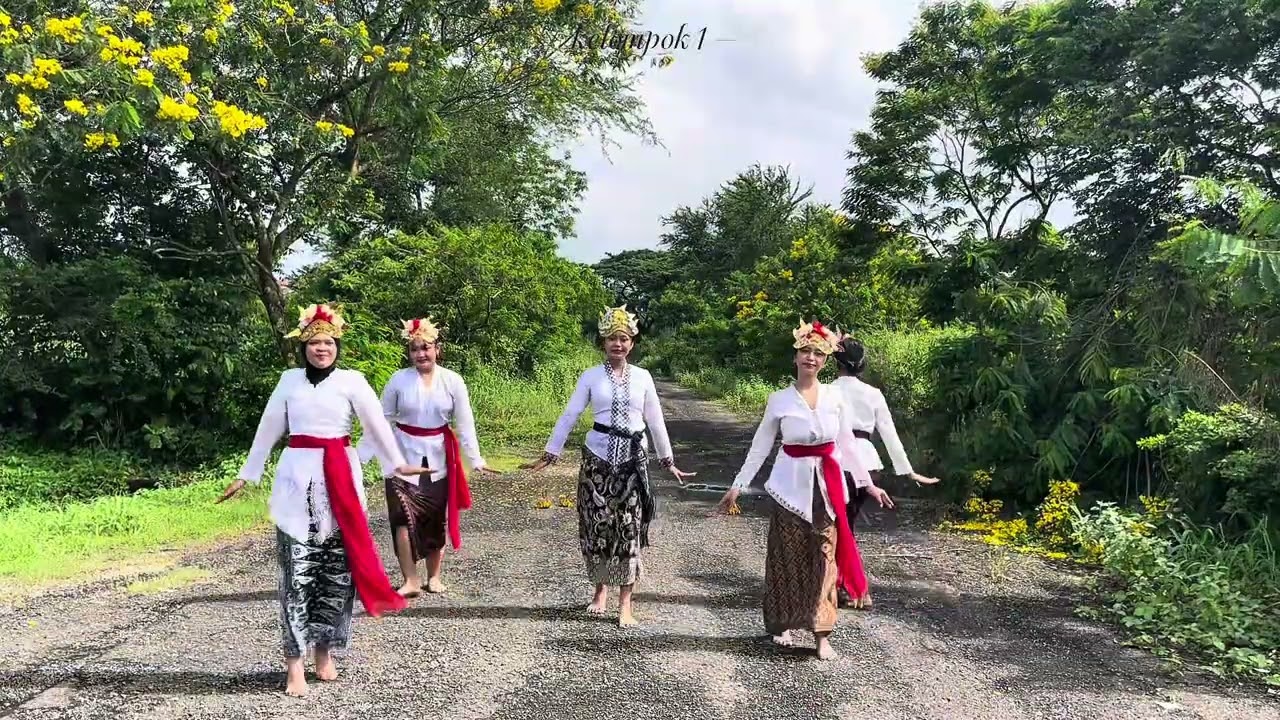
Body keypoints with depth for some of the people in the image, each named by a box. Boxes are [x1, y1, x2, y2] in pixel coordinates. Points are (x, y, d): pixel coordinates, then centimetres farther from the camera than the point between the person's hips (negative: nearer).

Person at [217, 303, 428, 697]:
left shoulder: (351, 381, 3)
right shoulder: (289, 380, 8)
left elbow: (377, 424, 3)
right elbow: (267, 430, 14)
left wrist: (397, 464, 1)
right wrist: (246, 475, 17)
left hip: (340, 479, 0)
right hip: (297, 478, 0)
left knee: (337, 568, 3)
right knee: (297, 569, -4)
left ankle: (324, 651, 18)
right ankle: (295, 663, 0)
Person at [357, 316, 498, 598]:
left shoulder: (452, 381, -5)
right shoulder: (398, 380, -6)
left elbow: (465, 423, -2)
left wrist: (475, 459, -6)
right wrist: (361, 455, -3)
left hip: (438, 458, 1)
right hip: (404, 456, -1)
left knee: (436, 519, 10)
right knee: (404, 517, -11)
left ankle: (434, 577, 25)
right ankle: (410, 580, -1)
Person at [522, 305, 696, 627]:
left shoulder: (642, 377, 4)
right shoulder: (591, 376, 0)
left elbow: (656, 422, 10)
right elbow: (568, 417, 1)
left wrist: (668, 461, 12)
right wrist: (548, 456, -2)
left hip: (633, 458, 1)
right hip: (598, 456, 0)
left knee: (629, 526, 0)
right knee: (598, 523, 3)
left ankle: (625, 602, 7)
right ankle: (601, 588, 25)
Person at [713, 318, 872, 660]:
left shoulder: (834, 396, 1)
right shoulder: (779, 399, -5)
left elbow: (846, 444, 10)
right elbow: (759, 447, 0)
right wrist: (737, 487, -2)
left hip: (827, 485, 2)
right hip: (792, 485, -2)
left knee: (824, 556, 3)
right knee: (787, 555, 7)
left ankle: (822, 634, 9)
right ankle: (783, 624, 24)